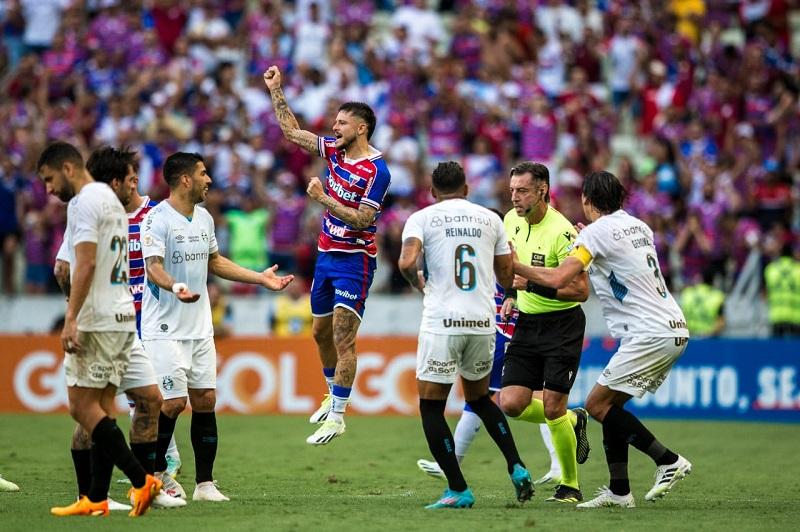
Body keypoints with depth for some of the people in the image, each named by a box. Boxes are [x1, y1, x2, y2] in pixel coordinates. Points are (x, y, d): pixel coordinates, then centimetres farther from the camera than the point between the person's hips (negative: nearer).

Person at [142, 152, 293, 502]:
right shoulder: (157, 219, -12)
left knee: (205, 400, 3)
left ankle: (205, 483, 8)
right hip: (165, 328, -7)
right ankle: (155, 474, 8)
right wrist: (175, 287, -42)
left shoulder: (204, 218, 13)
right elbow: (153, 266, -22)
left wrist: (260, 278, 22)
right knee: (174, 402, -11)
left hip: (200, 328, 7)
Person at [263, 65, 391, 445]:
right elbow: (292, 131, 13)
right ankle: (333, 396, 35)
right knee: (321, 333, 16)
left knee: (343, 339, -11)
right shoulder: (335, 150, 5)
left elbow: (363, 219, -20)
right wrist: (275, 89, 7)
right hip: (326, 254, 8)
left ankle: (336, 417, -11)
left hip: (355, 260, -8)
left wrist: (324, 198, -23)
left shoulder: (376, 170, -16)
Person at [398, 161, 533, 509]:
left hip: (442, 322, -4)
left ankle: (458, 490, 1)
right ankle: (517, 468, 11)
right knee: (479, 399, 24)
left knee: (431, 407, 6)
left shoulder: (422, 218, 2)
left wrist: (418, 284, 7)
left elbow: (407, 263, -15)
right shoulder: (490, 219, 12)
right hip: (483, 322, 4)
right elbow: (506, 278, 16)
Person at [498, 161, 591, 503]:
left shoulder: (561, 232, -20)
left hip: (562, 324, -7)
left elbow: (581, 290, -22)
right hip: (527, 322, 7)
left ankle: (570, 485, 9)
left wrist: (533, 284, -27)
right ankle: (572, 422, 24)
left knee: (553, 408, -10)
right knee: (511, 404, -4)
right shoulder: (511, 220, 3)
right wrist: (512, 296, 9)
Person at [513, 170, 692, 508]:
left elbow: (558, 279, -18)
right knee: (609, 404, 12)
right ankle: (618, 490, 9)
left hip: (650, 334, -9)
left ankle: (668, 461, -7)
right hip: (674, 329, 9)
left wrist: (515, 267, -5)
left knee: (598, 404, -5)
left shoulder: (597, 231, -9)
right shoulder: (639, 226, 15)